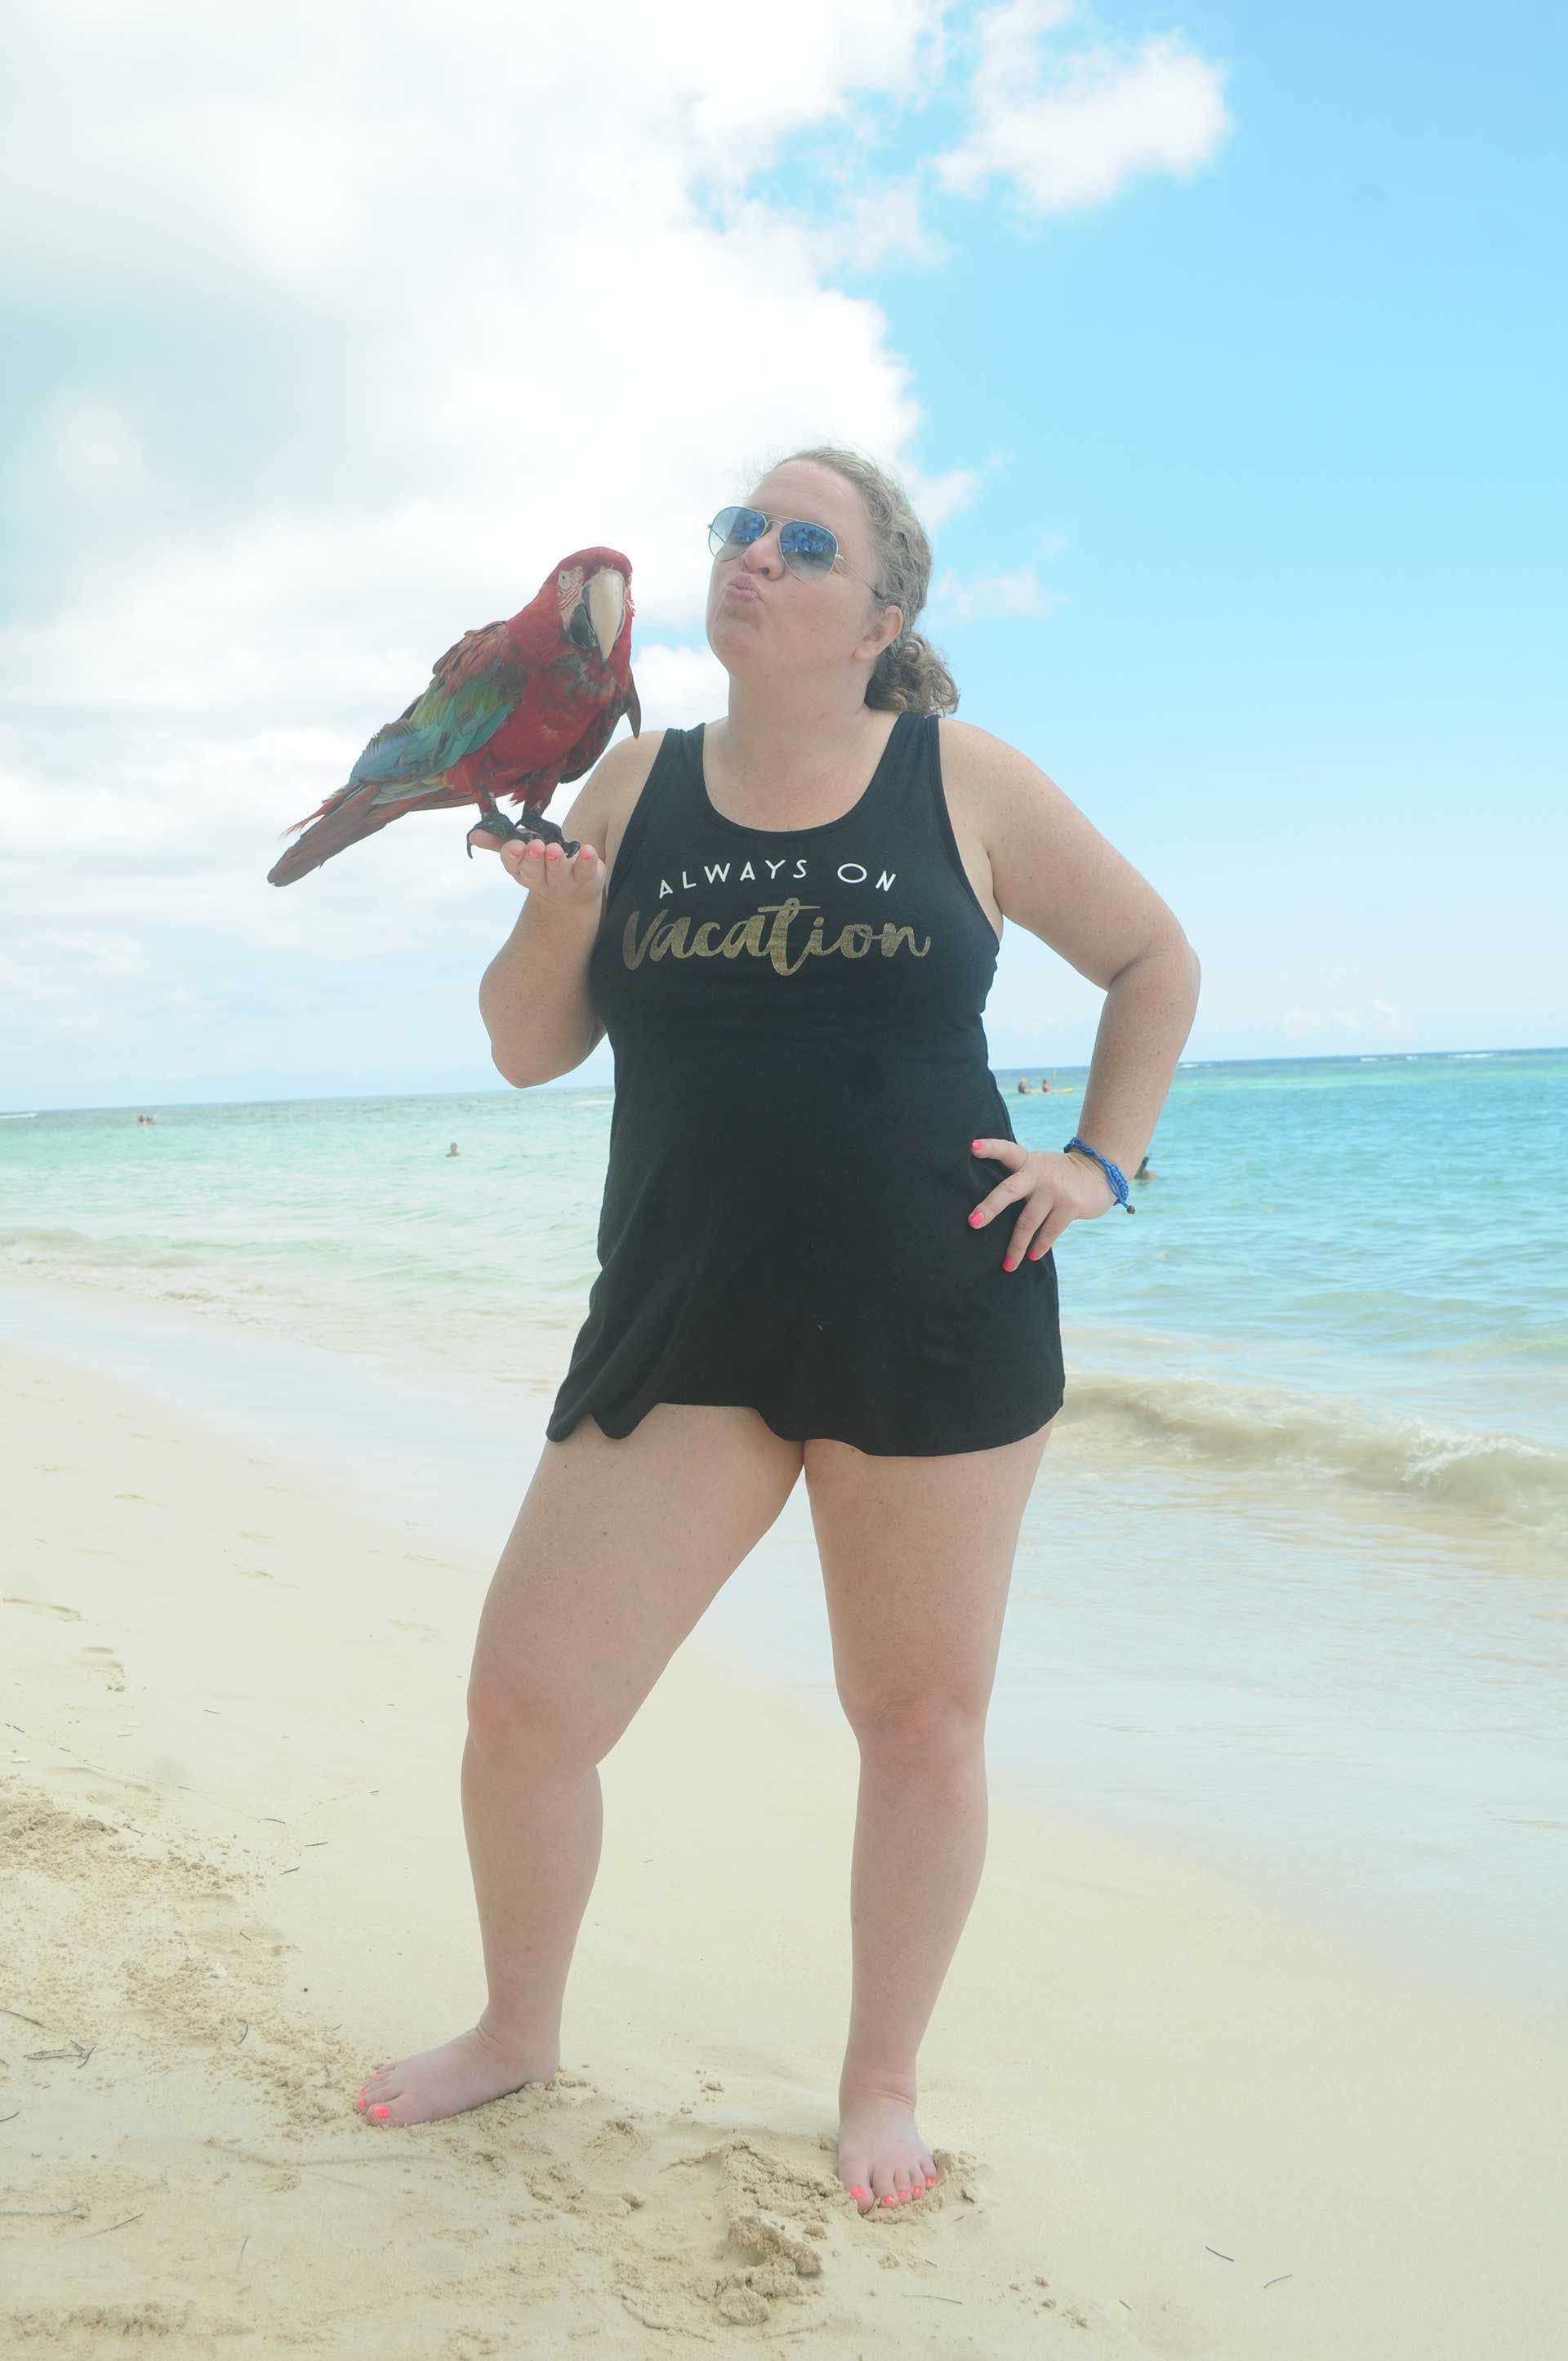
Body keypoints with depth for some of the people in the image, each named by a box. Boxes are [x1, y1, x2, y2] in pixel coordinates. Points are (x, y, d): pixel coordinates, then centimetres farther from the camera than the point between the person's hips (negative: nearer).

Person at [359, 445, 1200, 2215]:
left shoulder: (965, 783, 0)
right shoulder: (636, 784, 6)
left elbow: (1155, 960, 11)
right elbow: (529, 1052, 7)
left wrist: (1101, 1162, 3)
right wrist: (555, 905, -11)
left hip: (936, 1325, -1)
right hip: (684, 1326, 2)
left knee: (921, 1718, 8)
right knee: (521, 1703, -1)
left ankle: (882, 2083, 30)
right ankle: (518, 2032, 27)